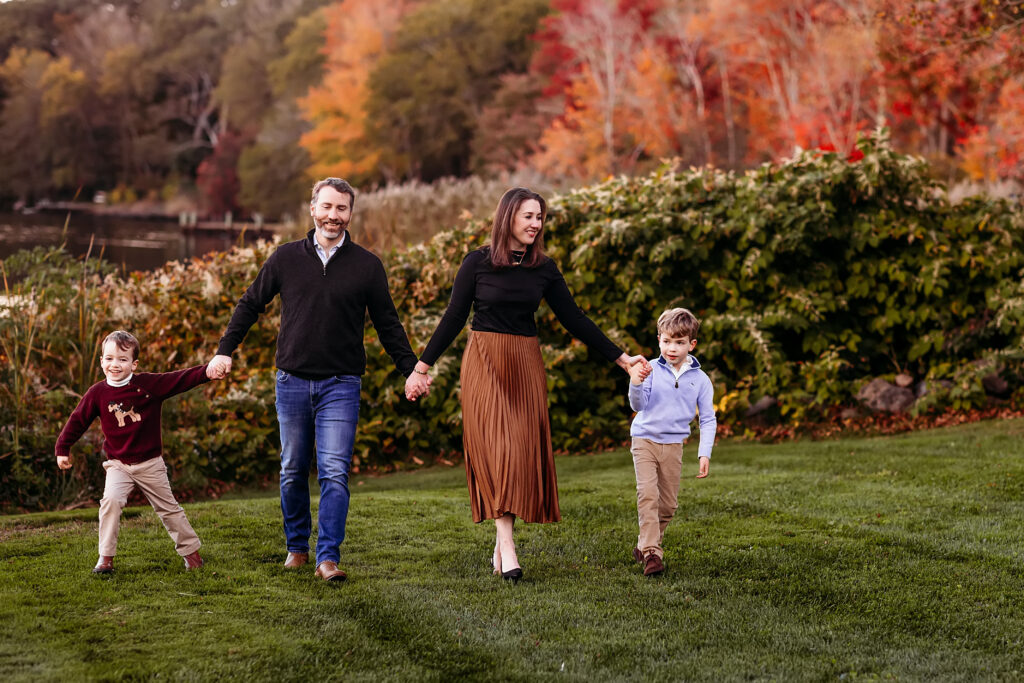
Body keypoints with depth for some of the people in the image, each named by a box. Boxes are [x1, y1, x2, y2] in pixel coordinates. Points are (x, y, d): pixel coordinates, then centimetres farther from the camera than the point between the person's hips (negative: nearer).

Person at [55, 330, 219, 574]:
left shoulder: (149, 384, -10)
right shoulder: (98, 393, -6)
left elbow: (180, 380, -12)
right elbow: (78, 420, 3)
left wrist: (207, 372, -25)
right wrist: (62, 449, 6)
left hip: (150, 463, 0)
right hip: (118, 464, 0)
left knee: (168, 508, 9)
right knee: (111, 500, -22)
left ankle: (191, 550, 24)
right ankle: (106, 557, -14)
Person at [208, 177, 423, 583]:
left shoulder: (367, 266, 2)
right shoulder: (287, 258, 4)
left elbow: (387, 324, 9)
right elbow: (251, 304, 14)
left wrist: (411, 370, 4)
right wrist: (225, 350, 8)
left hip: (341, 385, -2)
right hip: (292, 382, 2)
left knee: (334, 473, -11)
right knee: (293, 472, 10)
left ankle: (328, 557, -11)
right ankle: (297, 547, 26)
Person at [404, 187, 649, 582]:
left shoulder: (543, 269, 6)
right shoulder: (478, 262, -2)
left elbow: (574, 319, 9)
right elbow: (454, 317, 2)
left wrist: (620, 358, 7)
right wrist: (421, 367, 1)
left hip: (526, 367, 4)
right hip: (485, 361, -3)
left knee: (523, 453, -1)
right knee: (496, 450, -12)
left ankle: (500, 550, 7)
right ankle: (507, 547, -16)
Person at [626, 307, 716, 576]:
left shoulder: (700, 379, 0)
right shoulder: (651, 370, -7)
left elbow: (708, 419, 6)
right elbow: (639, 406, -12)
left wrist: (704, 453, -2)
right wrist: (636, 385, -33)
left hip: (674, 445, 3)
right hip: (645, 440, -3)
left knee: (668, 503, 6)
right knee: (648, 494, -17)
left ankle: (644, 546, 23)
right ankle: (651, 553, -17)